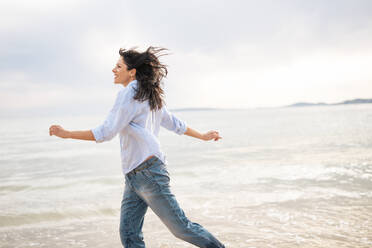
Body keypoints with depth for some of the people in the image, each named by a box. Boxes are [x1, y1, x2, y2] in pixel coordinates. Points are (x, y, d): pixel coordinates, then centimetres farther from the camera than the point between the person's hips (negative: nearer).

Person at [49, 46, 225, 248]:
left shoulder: (129, 94, -12)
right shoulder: (149, 96, 17)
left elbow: (105, 133, -16)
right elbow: (174, 123, 23)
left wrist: (66, 134, -11)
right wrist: (202, 136, 35)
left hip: (148, 171, -10)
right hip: (133, 176, 10)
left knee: (180, 227, 0)